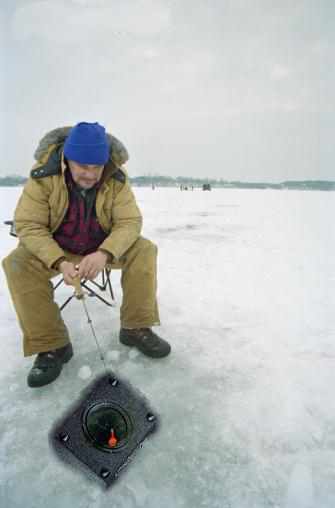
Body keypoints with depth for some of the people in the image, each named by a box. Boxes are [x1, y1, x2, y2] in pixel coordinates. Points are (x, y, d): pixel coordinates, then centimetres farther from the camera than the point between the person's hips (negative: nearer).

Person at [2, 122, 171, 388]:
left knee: (145, 250, -21)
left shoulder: (117, 178, -17)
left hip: (105, 246, 1)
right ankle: (52, 346, -18)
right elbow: (28, 225, -20)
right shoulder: (43, 175, -20)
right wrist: (59, 262, -37)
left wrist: (104, 253, -40)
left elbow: (130, 222, -20)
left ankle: (136, 328, -11)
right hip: (54, 248, 0)